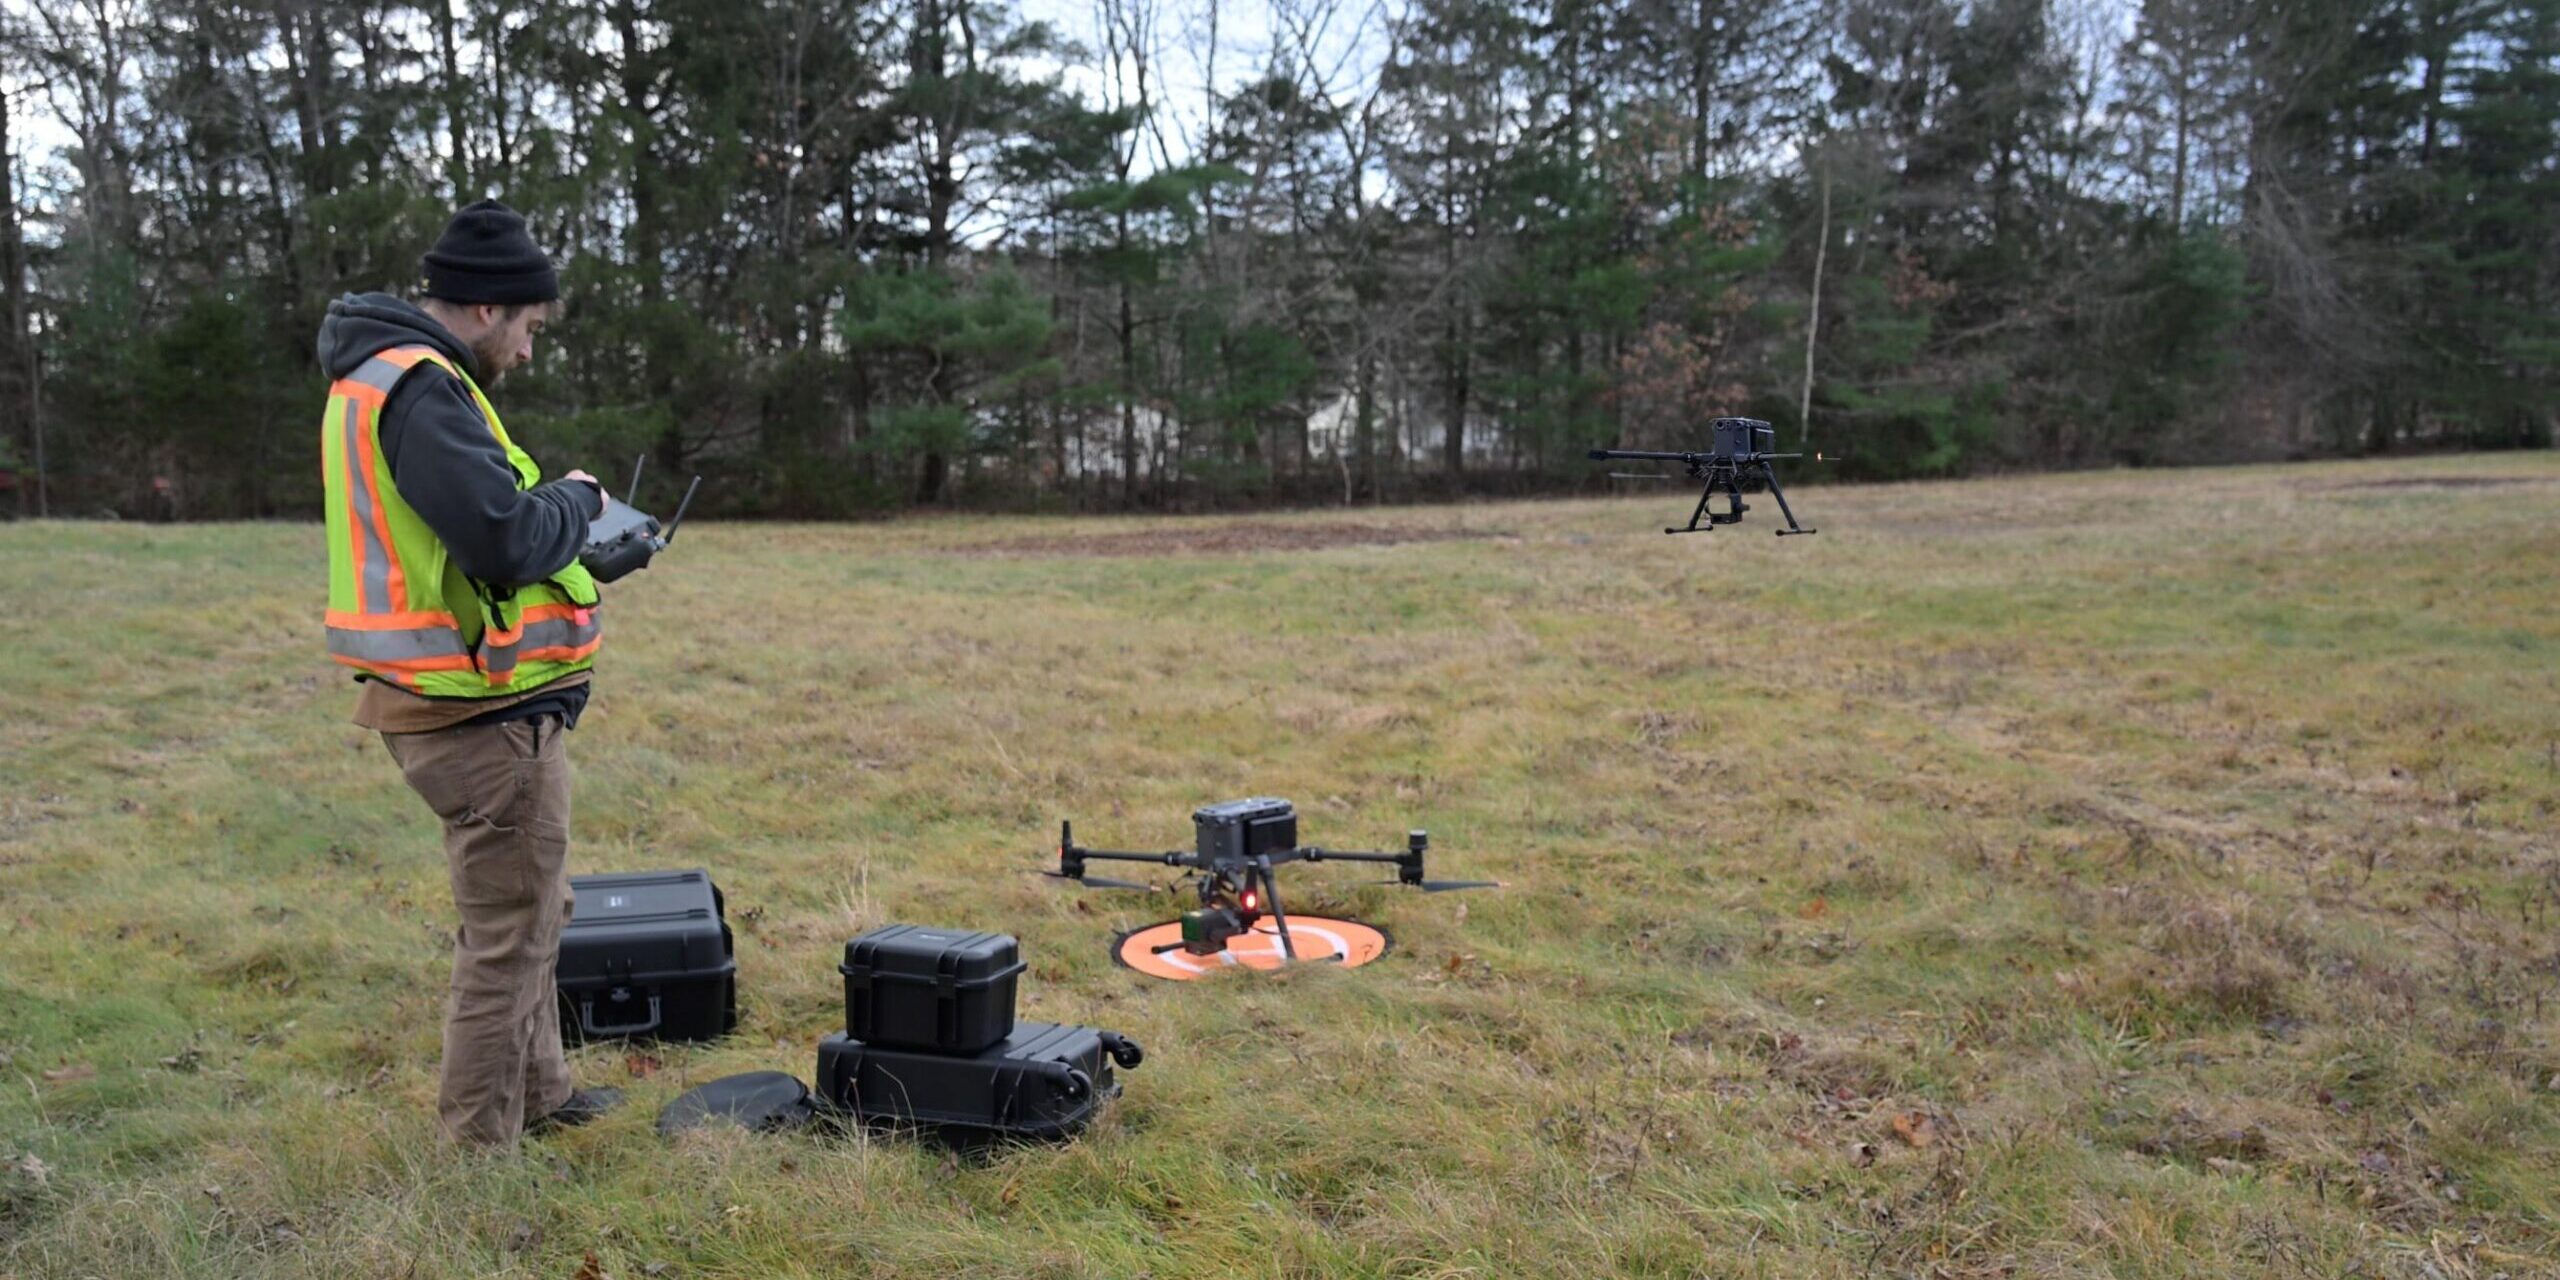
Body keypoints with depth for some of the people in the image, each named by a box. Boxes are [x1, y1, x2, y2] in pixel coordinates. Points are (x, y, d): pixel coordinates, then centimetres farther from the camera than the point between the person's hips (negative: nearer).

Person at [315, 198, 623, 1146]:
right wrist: (577, 498, -10)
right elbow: (510, 539, -29)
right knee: (509, 934, 1)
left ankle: (537, 1095, 38)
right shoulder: (420, 391, -20)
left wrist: (566, 527, 10)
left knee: (525, 916, 23)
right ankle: (478, 1146, 13)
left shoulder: (379, 376, 14)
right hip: (484, 717, -11)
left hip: (455, 706, 11)